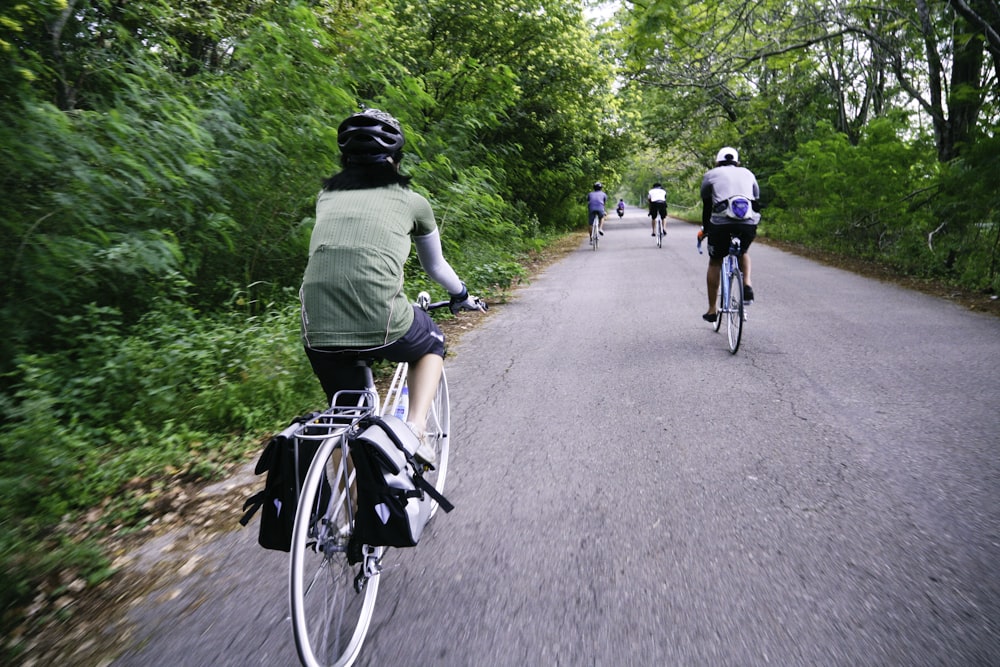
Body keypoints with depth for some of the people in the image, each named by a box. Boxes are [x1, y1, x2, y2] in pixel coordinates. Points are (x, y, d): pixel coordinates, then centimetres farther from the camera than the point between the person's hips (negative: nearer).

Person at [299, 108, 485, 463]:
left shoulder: (327, 196, 21)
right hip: (381, 324, -3)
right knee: (432, 346, 30)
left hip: (318, 332, 3)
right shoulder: (411, 201, 13)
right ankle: (415, 428, 11)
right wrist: (462, 295, 48)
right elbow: (435, 266, 28)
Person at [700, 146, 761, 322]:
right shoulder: (748, 174, 25)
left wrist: (705, 229, 29)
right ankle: (747, 286, 9)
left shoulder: (711, 175, 18)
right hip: (749, 224, 2)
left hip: (721, 223, -2)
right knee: (743, 252, 34)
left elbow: (706, 206, 18)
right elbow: (757, 203, 23)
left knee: (715, 262, 20)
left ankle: (712, 310, 21)